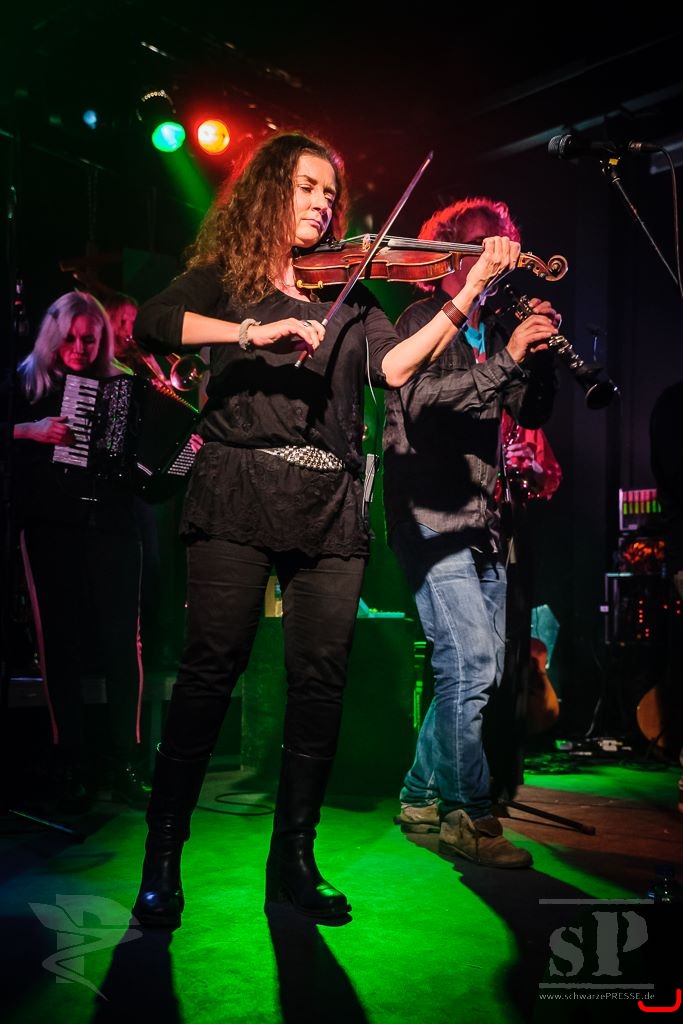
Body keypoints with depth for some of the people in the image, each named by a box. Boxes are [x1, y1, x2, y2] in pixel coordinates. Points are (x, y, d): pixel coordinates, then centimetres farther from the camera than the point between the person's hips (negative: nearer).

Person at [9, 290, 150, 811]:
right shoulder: (27, 383, 10)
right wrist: (29, 430, -13)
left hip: (112, 524, 1)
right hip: (51, 527, -1)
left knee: (122, 642, -4)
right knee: (62, 645, 0)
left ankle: (127, 766, 4)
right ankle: (72, 771, 8)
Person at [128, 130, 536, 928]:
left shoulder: (349, 293, 20)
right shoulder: (224, 277, 13)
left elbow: (395, 365, 3)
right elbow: (152, 324, -6)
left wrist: (469, 293, -6)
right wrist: (251, 331, -17)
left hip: (330, 502, 3)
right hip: (239, 488, -3)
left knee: (321, 679, -1)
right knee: (211, 667, -7)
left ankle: (293, 861, 12)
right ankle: (161, 860, 6)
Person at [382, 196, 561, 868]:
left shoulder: (493, 331, 18)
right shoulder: (422, 320, -2)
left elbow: (532, 413, 11)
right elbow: (419, 398, -20)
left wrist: (541, 354, -5)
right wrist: (506, 357, -25)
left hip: (481, 523, 8)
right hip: (431, 516, -8)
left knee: (480, 671, 10)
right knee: (470, 667, -14)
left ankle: (421, 798, 24)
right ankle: (469, 815, -2)